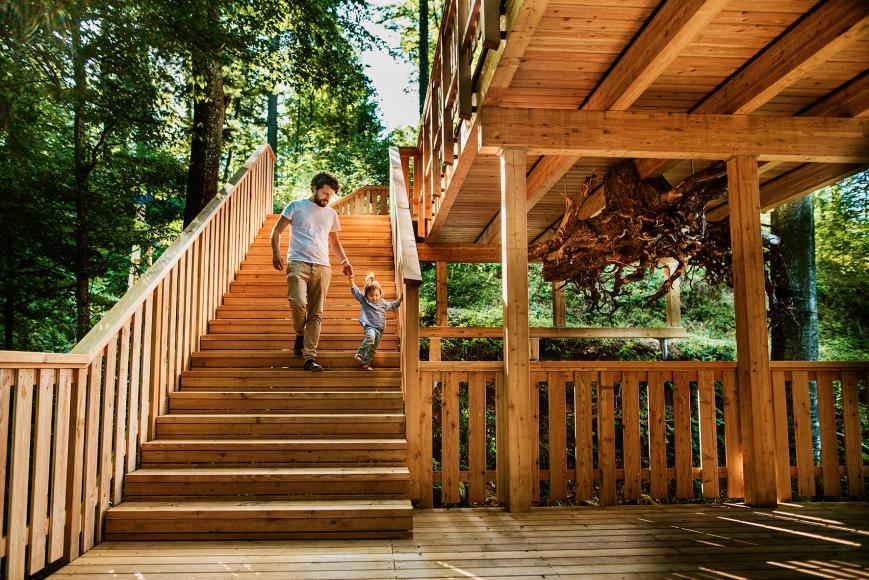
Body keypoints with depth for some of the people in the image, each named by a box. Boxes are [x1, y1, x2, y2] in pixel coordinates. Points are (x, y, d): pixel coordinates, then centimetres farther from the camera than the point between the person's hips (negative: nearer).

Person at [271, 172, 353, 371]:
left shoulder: (331, 214, 20)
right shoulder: (296, 206, 8)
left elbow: (334, 242, 30)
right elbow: (277, 231, 6)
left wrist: (345, 261, 15)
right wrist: (276, 253, -9)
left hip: (322, 267, 4)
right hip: (298, 263, -3)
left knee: (316, 314, -3)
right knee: (298, 303, -24)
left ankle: (310, 358, -3)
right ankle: (300, 334, 7)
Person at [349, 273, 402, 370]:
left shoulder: (383, 303, 10)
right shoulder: (363, 300, 0)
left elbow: (392, 305, 26)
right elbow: (355, 291, -8)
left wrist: (400, 299, 17)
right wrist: (352, 281, -20)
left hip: (379, 328, 5)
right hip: (369, 325, -4)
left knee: (374, 347, 3)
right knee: (370, 336, -34)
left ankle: (366, 362, 15)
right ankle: (360, 354, -20)